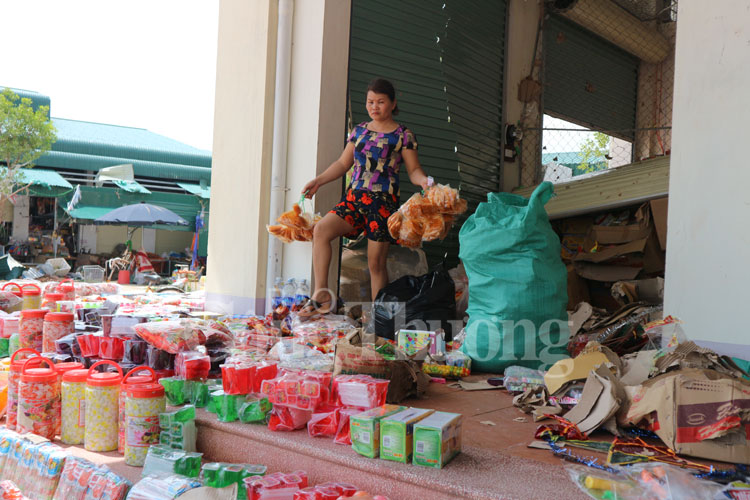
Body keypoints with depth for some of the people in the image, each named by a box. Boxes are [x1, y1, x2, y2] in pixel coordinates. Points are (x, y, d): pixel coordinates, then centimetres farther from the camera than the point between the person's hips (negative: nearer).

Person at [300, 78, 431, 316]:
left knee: (376, 262, -5)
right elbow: (343, 163, 20)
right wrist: (318, 181, 10)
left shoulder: (403, 135, 3)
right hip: (354, 197, 4)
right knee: (320, 229, -18)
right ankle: (321, 295, -14)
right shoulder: (359, 130, 15)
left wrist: (423, 180, -19)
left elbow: (414, 170, 3)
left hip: (383, 201, -4)